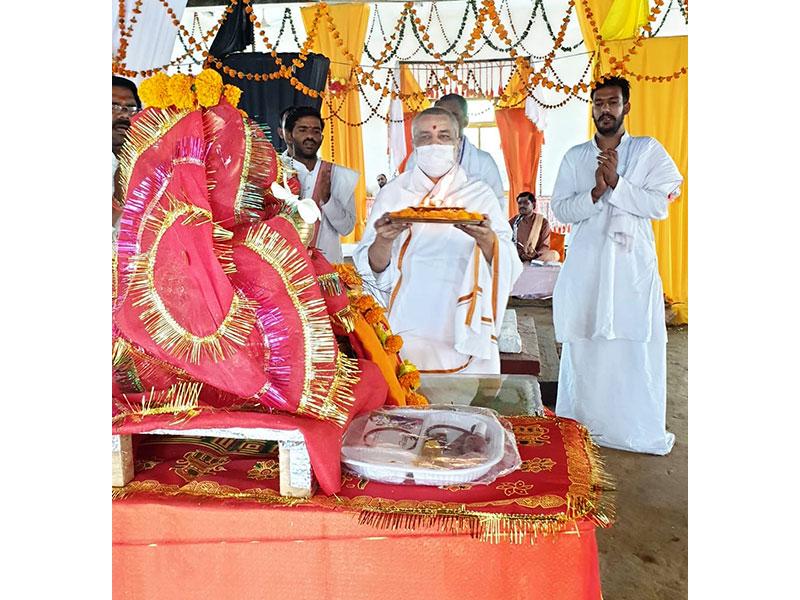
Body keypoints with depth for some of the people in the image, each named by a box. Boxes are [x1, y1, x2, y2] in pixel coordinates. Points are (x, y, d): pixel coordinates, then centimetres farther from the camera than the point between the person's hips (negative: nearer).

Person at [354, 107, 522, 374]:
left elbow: (507, 268, -2)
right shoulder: (392, 194, 5)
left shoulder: (480, 194, 6)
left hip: (465, 333, 1)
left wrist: (486, 239, -22)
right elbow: (373, 269, 0)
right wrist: (383, 240, -20)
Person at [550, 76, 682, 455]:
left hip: (633, 269, -1)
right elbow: (561, 210, 2)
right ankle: (583, 425, 18)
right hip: (586, 268, 2)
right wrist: (596, 193, -14)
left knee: (637, 350, -1)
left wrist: (616, 182, -15)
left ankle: (642, 431, 13)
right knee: (584, 348, 5)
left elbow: (659, 206, -5)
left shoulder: (649, 151, 5)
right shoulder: (574, 157, 10)